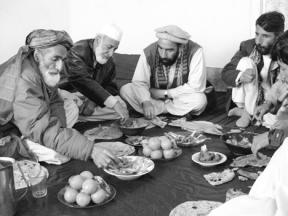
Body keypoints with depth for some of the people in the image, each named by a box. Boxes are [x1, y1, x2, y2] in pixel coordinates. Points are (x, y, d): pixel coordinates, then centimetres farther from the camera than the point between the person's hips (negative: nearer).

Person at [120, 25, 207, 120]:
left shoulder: (195, 51, -24)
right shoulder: (149, 52, -17)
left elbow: (196, 86, -25)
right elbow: (139, 82, -17)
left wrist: (164, 93, -21)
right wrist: (146, 101, -37)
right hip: (155, 96, 3)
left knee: (200, 99, -33)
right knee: (125, 90, -20)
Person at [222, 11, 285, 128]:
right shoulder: (248, 46, -9)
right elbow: (226, 73, -11)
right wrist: (240, 76, -33)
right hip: (249, 100, 1)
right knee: (245, 61, -22)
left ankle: (243, 111, -8)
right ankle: (246, 111, -16)